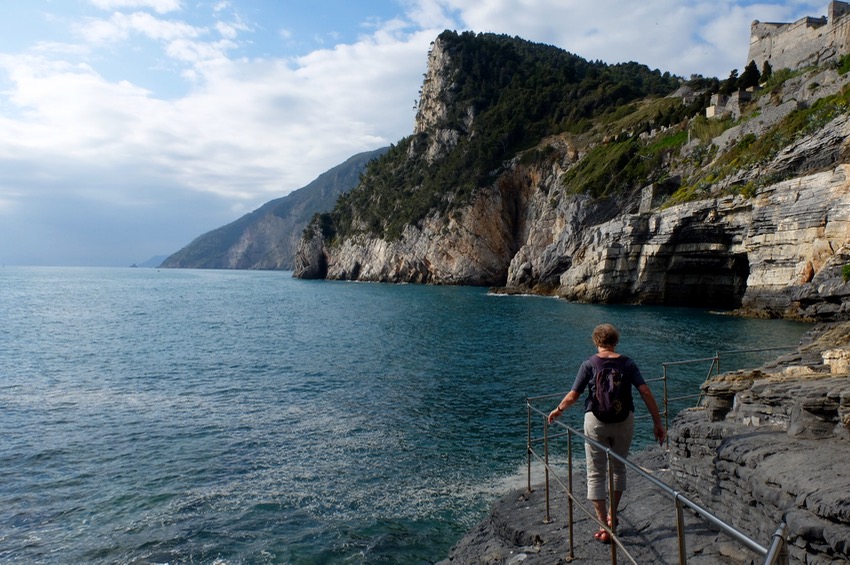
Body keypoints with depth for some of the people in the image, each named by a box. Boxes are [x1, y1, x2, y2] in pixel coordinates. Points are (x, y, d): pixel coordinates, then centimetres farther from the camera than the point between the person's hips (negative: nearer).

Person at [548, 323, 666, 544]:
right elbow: (645, 392, -7)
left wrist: (558, 410, 11)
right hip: (624, 420, 3)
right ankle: (612, 516, 33)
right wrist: (657, 422, -2)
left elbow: (573, 395, -6)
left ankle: (605, 526, 5)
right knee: (618, 468, 23)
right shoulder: (627, 363, 0)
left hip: (596, 421, -2)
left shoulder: (589, 364, -5)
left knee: (596, 475, 7)